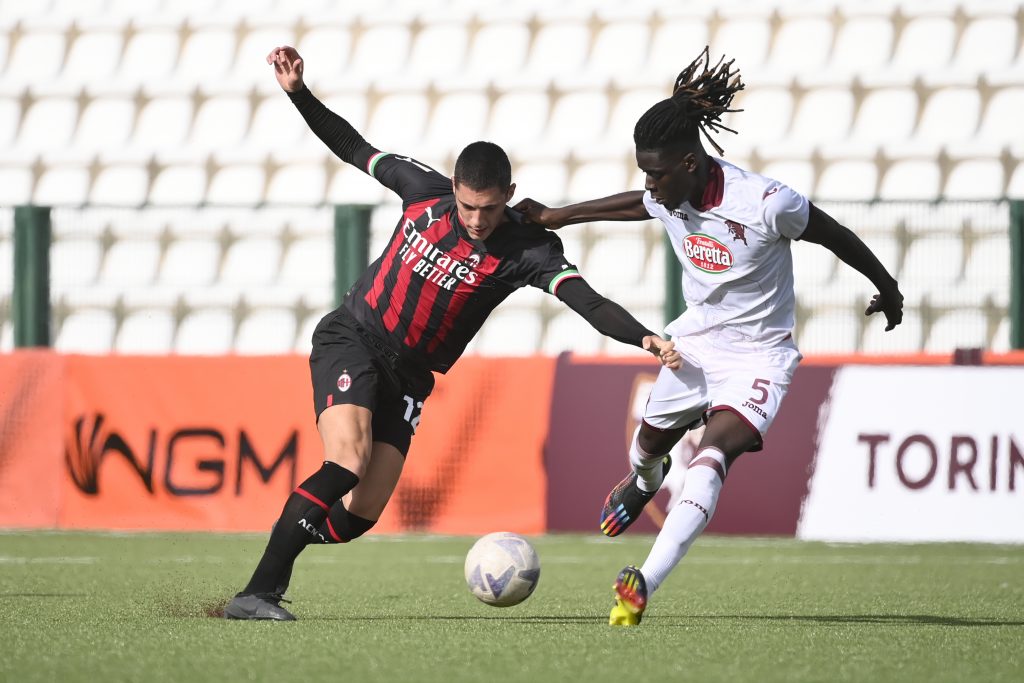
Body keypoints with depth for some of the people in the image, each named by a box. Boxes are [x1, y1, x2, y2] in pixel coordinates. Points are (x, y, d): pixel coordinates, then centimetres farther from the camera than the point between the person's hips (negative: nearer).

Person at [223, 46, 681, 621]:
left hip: (408, 378, 2)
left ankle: (284, 547, 22)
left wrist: (645, 338, -44)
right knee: (347, 463, -26)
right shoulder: (424, 190, -8)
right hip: (351, 341, -2)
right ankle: (255, 594, -26)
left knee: (360, 516, -6)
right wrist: (299, 93, 2)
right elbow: (356, 150, 8)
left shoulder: (526, 250, -13)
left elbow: (587, 300, -28)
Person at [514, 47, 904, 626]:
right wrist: (557, 217, 17)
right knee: (651, 442, 25)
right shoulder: (669, 198, -12)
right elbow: (637, 205, 14)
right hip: (695, 341, 6)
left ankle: (644, 586, -37)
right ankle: (645, 483, 66)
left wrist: (887, 289, 3)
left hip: (757, 356, -6)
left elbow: (835, 235, -12)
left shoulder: (766, 203, -29)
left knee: (710, 458, -28)